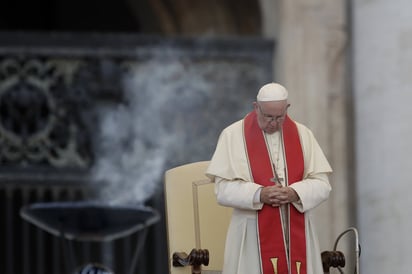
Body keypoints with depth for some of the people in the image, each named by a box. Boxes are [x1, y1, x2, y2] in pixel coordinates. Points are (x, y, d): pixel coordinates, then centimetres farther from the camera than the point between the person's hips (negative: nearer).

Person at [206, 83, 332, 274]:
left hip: (297, 235, 2)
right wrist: (259, 194, -21)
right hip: (253, 237, -2)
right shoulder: (233, 135, 0)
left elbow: (322, 184, 3)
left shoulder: (302, 135, 8)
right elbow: (223, 189, -6)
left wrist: (295, 193, -17)